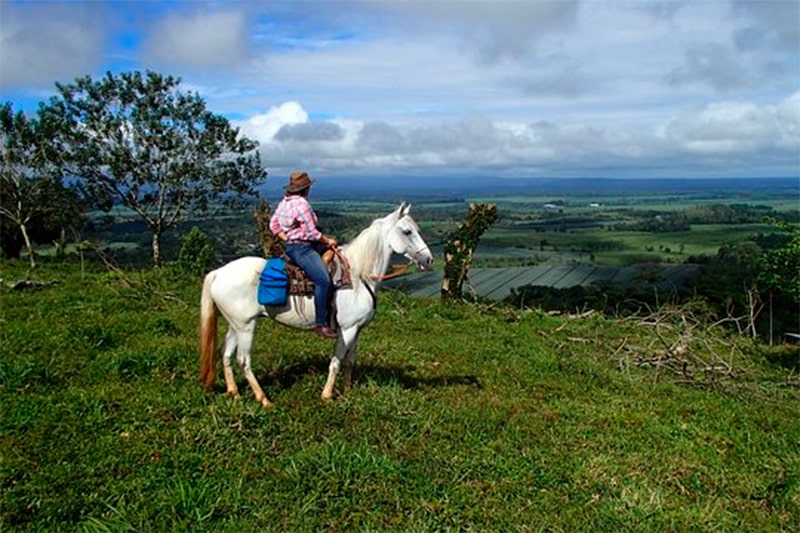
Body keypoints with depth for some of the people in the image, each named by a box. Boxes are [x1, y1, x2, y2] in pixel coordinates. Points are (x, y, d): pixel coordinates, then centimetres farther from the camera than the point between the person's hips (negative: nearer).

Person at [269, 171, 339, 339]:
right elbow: (311, 233, -17)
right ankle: (321, 324, -20)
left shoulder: (284, 202, 12)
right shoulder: (301, 204, -18)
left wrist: (287, 238, 10)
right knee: (323, 280, -20)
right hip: (300, 248, -11)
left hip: (290, 244, 11)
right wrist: (327, 240, -2)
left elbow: (273, 224, 16)